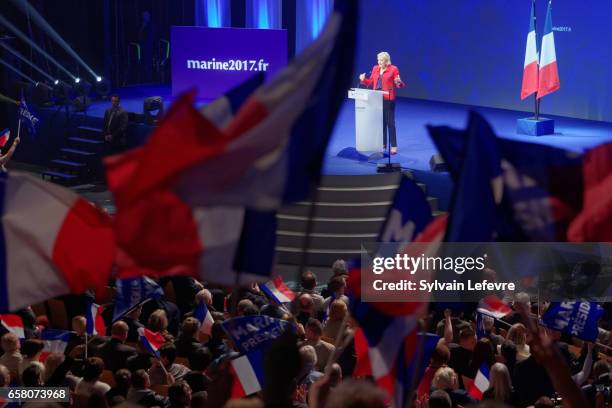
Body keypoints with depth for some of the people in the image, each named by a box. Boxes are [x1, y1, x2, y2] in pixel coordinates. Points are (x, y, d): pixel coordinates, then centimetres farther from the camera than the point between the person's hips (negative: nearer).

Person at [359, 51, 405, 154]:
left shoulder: (393, 69, -4)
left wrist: (399, 82, -26)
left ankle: (394, 146, -1)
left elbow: (400, 85, -4)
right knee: (380, 121, 9)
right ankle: (383, 143, 17)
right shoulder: (375, 69, 10)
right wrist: (363, 80, -2)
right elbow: (371, 83, 15)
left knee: (390, 122, -4)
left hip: (388, 99, -5)